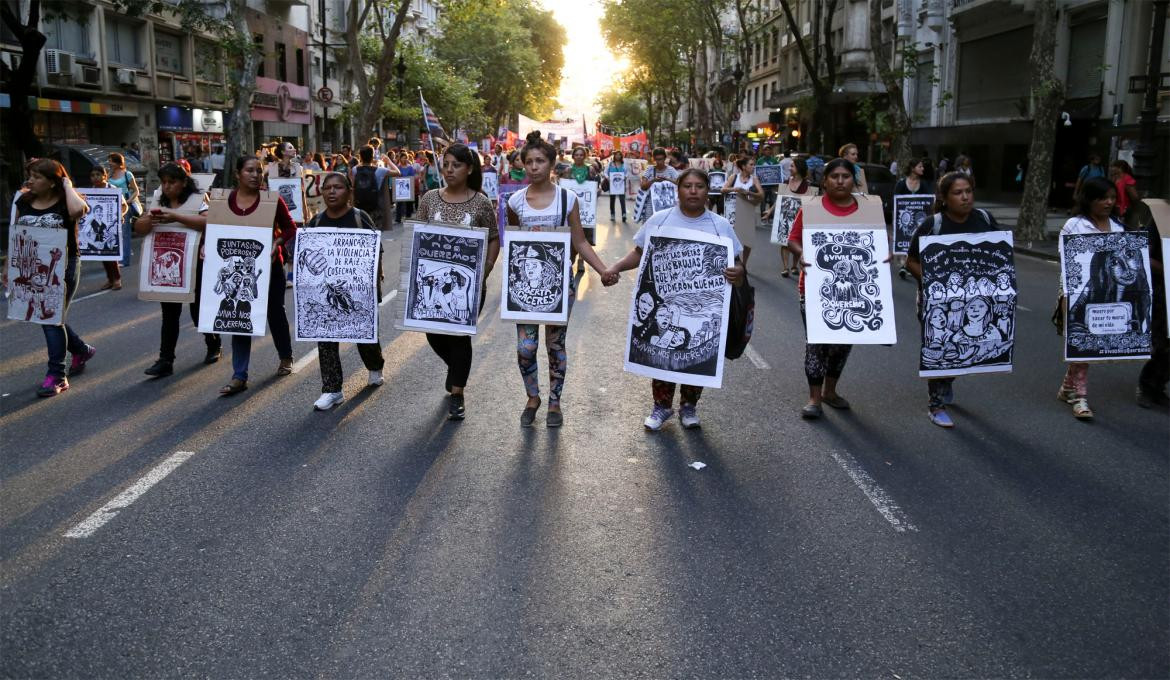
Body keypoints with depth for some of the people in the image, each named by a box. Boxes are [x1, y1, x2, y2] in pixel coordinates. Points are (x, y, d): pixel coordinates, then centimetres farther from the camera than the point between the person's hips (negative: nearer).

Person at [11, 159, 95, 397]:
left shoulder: (65, 202, -9)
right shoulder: (24, 202, 7)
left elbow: (78, 209, -35)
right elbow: (16, 235, 14)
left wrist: (67, 185, -18)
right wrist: (10, 265, 12)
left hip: (62, 268, -6)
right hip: (32, 269, 6)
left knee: (53, 318, -6)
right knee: (45, 317, 15)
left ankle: (56, 375, 1)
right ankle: (82, 350, 37)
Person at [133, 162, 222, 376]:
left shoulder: (198, 199, -7)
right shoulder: (159, 203, 10)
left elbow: (209, 222, -25)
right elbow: (139, 228, 5)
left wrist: (176, 217, -31)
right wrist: (150, 220, -18)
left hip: (194, 264, -4)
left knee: (198, 309, 7)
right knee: (169, 314, 5)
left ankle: (214, 345, 31)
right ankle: (165, 360, 5)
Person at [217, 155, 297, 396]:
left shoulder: (272, 199, -7)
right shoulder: (225, 200, -1)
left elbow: (290, 228, -2)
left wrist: (277, 242, -20)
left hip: (269, 264, -1)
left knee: (275, 312, 14)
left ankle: (286, 358, 37)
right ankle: (239, 376, 2)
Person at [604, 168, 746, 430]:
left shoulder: (721, 226, 1)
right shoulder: (659, 220, 1)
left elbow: (736, 265, 1)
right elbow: (639, 253, 6)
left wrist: (738, 273, -23)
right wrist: (616, 267, -11)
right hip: (661, 305, 0)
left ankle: (689, 406, 32)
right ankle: (662, 405, 27)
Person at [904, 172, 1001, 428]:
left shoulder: (985, 220, -1)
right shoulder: (932, 226, -13)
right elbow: (911, 261, -7)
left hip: (975, 299, 4)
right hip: (938, 301, -4)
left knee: (969, 347, 14)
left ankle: (946, 382, 44)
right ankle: (936, 405, 17)